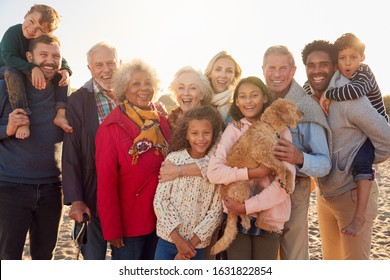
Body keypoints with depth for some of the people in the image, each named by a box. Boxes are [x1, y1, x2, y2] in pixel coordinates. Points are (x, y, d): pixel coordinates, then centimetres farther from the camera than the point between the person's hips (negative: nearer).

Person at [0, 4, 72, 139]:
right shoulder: (13, 32, -23)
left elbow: (60, 60, -6)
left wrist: (66, 70, -30)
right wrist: (32, 68, -46)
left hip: (32, 74, 5)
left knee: (62, 72, -12)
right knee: (13, 72, -41)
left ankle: (60, 114, -26)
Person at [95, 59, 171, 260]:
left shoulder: (161, 122, 2)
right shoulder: (112, 128, -14)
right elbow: (106, 182, -14)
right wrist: (112, 228, -14)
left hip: (158, 218, 5)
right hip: (127, 221, -5)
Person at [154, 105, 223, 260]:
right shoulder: (173, 159, -6)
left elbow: (215, 211, -5)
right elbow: (160, 200, -8)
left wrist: (192, 243, -10)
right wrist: (178, 239, -13)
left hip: (197, 244, 0)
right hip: (168, 238, 0)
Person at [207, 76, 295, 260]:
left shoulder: (280, 130, -3)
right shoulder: (233, 130, 1)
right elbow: (213, 172, -12)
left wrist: (247, 206, -16)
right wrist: (254, 172, -21)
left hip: (270, 217, 0)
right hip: (236, 215, 1)